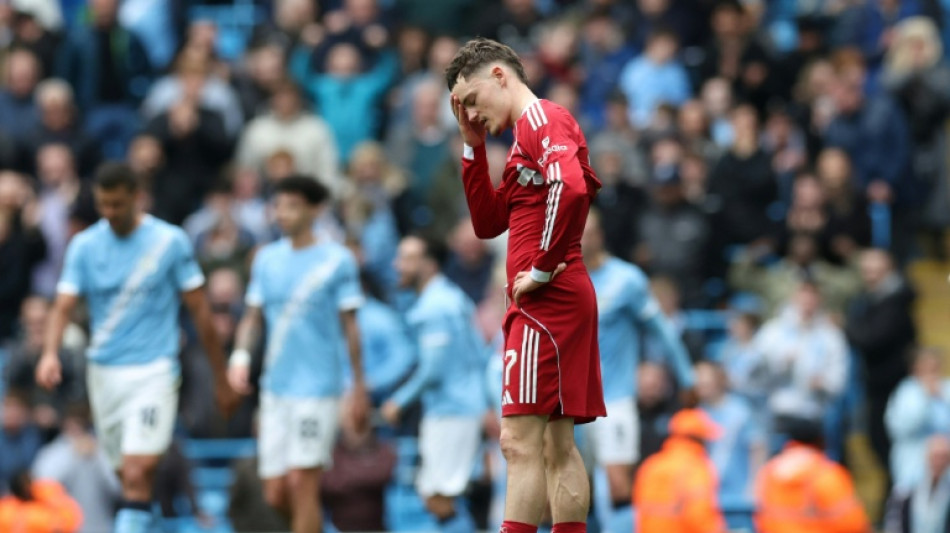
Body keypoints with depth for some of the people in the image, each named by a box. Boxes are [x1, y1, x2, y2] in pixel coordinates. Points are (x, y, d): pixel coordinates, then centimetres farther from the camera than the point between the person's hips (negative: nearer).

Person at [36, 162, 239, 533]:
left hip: (153, 372, -4)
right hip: (103, 372, 4)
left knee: (137, 473, -17)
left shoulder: (170, 242, -3)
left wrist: (221, 378, 5)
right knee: (129, 476, 10)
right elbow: (64, 305, -2)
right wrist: (50, 353, -23)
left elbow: (199, 310, 2)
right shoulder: (84, 245, 4)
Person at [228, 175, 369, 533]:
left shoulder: (337, 260, -3)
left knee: (302, 481, -11)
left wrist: (359, 384, 0)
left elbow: (350, 325, -1)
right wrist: (241, 354, -5)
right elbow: (253, 315, 13)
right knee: (275, 494, 4)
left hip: (317, 386, -5)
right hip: (275, 388, 5)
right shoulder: (267, 259, 10)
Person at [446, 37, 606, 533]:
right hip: (561, 304, 10)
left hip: (546, 301, -10)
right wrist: (473, 145, 16)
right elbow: (488, 222, 24)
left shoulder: (540, 117, -8)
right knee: (559, 447, 9)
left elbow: (570, 189, -27)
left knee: (521, 442, -13)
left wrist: (542, 269, -20)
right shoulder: (527, 134, 22)